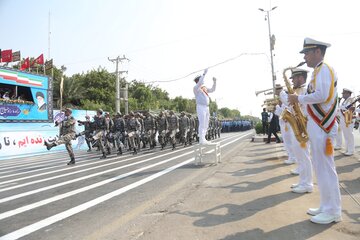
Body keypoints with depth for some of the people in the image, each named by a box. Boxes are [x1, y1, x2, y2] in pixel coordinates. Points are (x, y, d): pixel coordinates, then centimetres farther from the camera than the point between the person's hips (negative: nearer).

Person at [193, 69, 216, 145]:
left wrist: (214, 82, 11)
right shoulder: (196, 88, -4)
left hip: (206, 108, 9)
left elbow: (212, 90, 24)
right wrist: (204, 74, -26)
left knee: (206, 125, 8)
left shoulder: (204, 88, 20)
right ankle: (201, 140, -7)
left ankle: (203, 139, 13)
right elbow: (200, 83, -25)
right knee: (202, 124, -11)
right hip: (201, 108, -9)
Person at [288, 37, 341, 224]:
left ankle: (333, 212, 6)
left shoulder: (324, 69, -11)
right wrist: (300, 100, 9)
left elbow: (322, 96, -25)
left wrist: (299, 99, -14)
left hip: (322, 126, -10)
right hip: (318, 125, 10)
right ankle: (326, 207, 22)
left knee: (325, 168, -4)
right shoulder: (319, 71, 20)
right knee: (321, 168, 13)